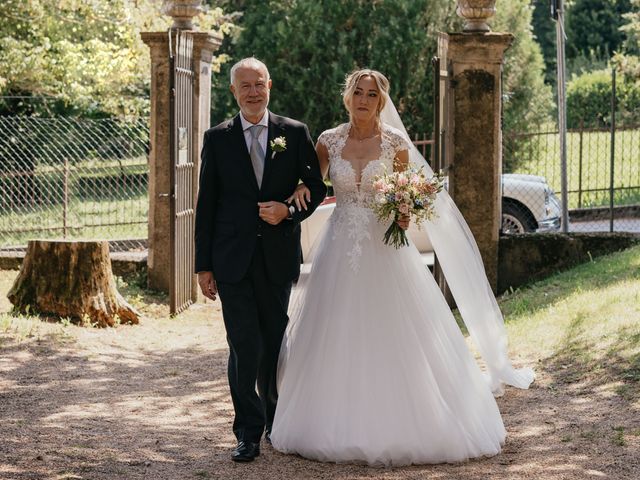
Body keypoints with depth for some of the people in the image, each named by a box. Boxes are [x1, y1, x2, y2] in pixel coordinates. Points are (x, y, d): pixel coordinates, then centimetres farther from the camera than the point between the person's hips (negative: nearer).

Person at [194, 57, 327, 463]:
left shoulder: (295, 133, 4)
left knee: (274, 345, 13)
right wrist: (203, 265, 1)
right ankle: (249, 433, 3)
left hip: (278, 258, 1)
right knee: (244, 348, -5)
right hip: (233, 258, -1)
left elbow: (316, 187, 8)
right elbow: (206, 204, 3)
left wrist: (289, 210, -14)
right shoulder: (218, 138, 3)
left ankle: (275, 419, 32)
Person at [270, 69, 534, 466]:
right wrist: (299, 191, -10)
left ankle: (398, 426, 9)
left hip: (385, 252, -2)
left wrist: (404, 215, -16)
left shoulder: (395, 143, -2)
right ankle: (341, 426, 14)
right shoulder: (329, 141, 2)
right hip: (341, 251, 2)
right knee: (338, 341, 4)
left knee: (393, 340, -2)